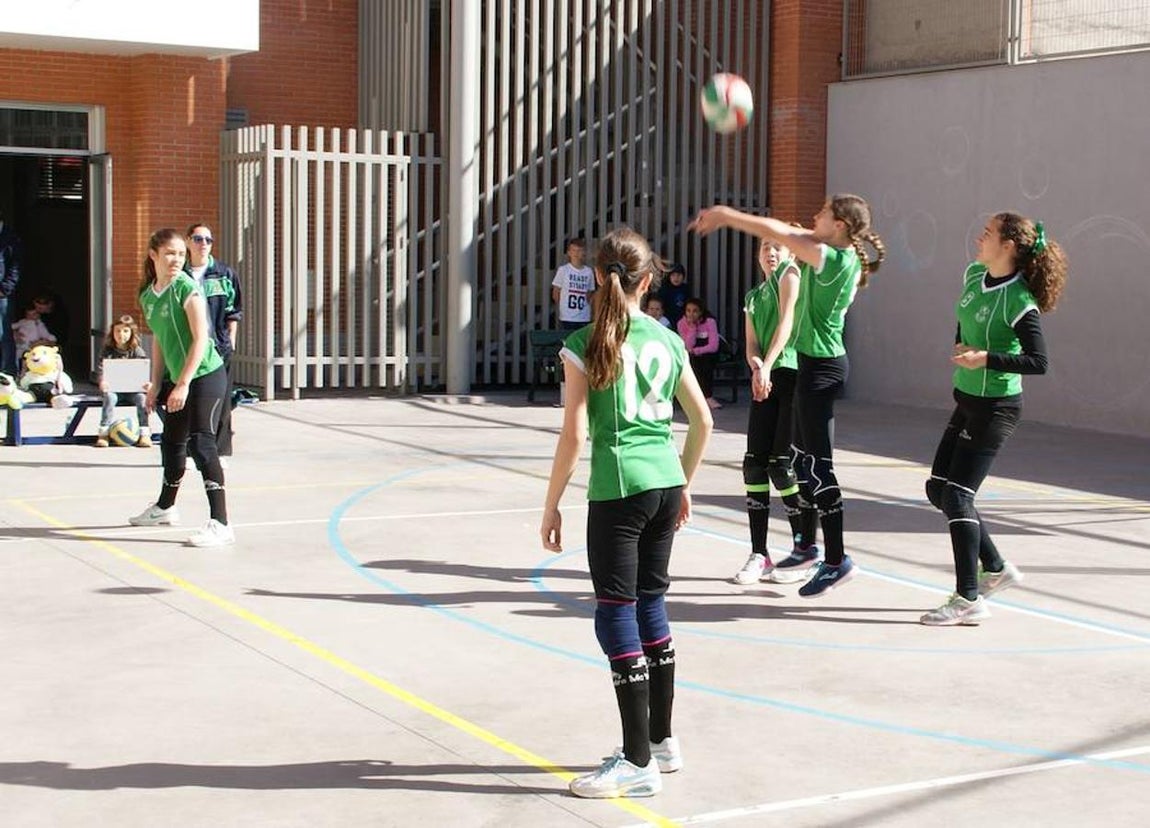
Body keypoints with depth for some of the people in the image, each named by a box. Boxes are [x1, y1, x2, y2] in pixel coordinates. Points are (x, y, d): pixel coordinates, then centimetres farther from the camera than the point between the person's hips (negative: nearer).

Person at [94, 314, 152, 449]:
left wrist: (147, 383, -28)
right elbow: (101, 368, -6)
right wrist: (102, 382, -30)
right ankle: (103, 433, -29)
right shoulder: (107, 350, 5)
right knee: (110, 397, -33)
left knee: (142, 397, -30)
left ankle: (145, 434, -25)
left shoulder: (137, 351, 5)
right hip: (113, 387, 0)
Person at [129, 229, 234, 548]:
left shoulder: (187, 289, -16)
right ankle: (164, 507, 42)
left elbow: (201, 339, -19)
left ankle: (220, 524, -18)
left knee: (201, 444, -15)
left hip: (205, 377, -8)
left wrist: (183, 384, -22)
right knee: (172, 442, 21)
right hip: (178, 381, 8)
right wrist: (156, 385, 16)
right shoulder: (148, 296, 7)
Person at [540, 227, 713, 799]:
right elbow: (702, 421, 13)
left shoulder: (585, 345, -7)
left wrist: (551, 505, -1)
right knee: (650, 605, 17)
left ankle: (639, 763, 1)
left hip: (618, 489, -6)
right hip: (666, 484, 6)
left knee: (617, 616, -1)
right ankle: (661, 740, 27)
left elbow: (573, 436, -9)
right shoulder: (667, 340, 8)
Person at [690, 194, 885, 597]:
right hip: (816, 362, 10)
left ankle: (836, 560, 0)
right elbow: (784, 230, 16)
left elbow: (775, 232, -18)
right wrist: (725, 216, 12)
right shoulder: (837, 255, 8)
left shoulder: (835, 260, -19)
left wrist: (725, 215, -10)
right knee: (803, 457, 18)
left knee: (818, 465, -6)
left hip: (822, 366, -10)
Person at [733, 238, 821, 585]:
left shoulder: (789, 272, 5)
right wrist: (756, 366, -10)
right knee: (755, 464, -1)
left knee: (783, 465, -8)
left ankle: (806, 550, 4)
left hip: (793, 375, -6)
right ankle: (759, 554, 5)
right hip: (765, 382, 6)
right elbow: (751, 344, 13)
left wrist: (767, 365, -18)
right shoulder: (753, 296, 24)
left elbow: (786, 320, -8)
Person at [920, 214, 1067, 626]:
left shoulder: (1018, 301, -20)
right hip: (967, 401, 9)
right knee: (938, 489, 11)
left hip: (995, 407, -9)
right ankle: (995, 568, 25)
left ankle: (969, 599, -2)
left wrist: (987, 358, -28)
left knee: (956, 495, -10)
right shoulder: (973, 274, 4)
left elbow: (1038, 361, -24)